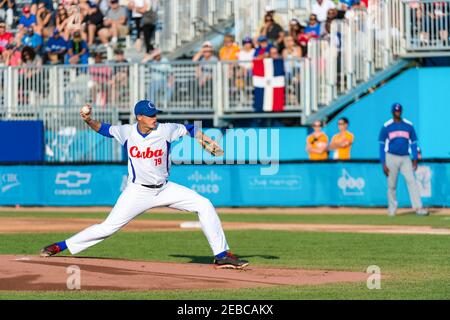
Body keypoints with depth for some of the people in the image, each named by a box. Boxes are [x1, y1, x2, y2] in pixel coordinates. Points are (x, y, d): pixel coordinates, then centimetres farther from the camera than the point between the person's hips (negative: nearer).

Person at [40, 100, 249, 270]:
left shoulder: (165, 130, -10)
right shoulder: (126, 132, -8)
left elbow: (189, 129, 3)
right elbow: (103, 129, 6)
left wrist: (208, 141, -9)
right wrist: (88, 120, -12)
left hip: (165, 189, 2)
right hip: (138, 192, -2)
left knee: (204, 205, -11)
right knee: (109, 227, -8)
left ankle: (222, 256, -6)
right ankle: (60, 247, 4)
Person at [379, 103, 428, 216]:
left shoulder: (409, 125, 7)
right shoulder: (386, 126, 0)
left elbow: (413, 143, 10)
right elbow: (382, 146, 0)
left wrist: (415, 160, 2)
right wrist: (383, 164, -7)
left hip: (405, 159, 1)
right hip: (391, 158, -1)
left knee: (411, 181, -12)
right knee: (391, 185, 0)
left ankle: (418, 208, -18)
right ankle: (392, 209, 12)